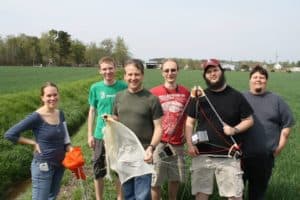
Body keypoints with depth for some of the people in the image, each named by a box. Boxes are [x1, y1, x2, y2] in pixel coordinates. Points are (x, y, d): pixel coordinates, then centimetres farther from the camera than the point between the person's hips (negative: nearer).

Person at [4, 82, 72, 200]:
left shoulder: (60, 114, 1)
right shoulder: (36, 117, -18)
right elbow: (10, 134, -19)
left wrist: (71, 151, -7)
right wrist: (33, 143, -15)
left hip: (59, 164, 7)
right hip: (43, 165, -7)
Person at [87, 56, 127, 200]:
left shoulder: (123, 87, -6)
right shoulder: (95, 88, -2)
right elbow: (92, 111, 5)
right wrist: (90, 134, 2)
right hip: (100, 135, 1)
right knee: (98, 170, 10)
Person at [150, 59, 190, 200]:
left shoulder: (185, 93, 2)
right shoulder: (154, 92, -6)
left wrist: (186, 135, 3)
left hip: (178, 143, 3)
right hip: (158, 143, -3)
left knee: (175, 178, 15)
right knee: (155, 181, 3)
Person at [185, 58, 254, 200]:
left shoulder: (236, 96, 2)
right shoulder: (199, 97, 5)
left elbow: (249, 120, 6)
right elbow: (189, 123, 6)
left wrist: (235, 130, -12)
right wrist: (190, 144, -7)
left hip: (228, 156, -1)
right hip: (202, 155, 1)